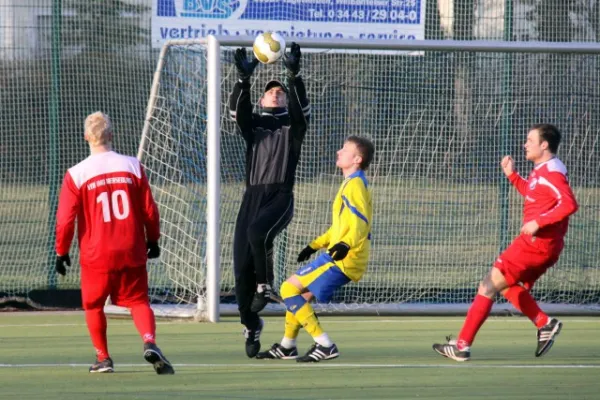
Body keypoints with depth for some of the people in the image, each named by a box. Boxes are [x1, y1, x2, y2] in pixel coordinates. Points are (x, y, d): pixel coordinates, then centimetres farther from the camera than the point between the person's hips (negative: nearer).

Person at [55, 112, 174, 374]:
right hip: (131, 253, 1)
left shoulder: (76, 175, -7)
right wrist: (153, 239, 18)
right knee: (139, 301, 7)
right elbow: (149, 209, 3)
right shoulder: (132, 167, -1)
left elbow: (65, 219, -6)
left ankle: (103, 357, 17)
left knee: (93, 304, 16)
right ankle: (150, 342, -18)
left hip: (96, 255, -1)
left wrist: (61, 252, 7)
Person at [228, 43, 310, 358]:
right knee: (242, 267, -4)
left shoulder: (293, 125, 13)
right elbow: (236, 110, -2)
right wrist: (244, 79, -16)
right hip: (252, 196, 3)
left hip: (280, 198, -3)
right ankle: (251, 326, 12)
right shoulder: (253, 124, 19)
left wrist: (294, 76, -22)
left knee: (257, 232, -36)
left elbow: (302, 108, -8)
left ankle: (265, 286, -14)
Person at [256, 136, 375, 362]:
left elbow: (360, 222, -27)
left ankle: (324, 345, -17)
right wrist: (315, 245, 34)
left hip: (342, 259, -10)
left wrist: (346, 244, -44)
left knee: (289, 289, -13)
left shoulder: (355, 184, -12)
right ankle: (287, 347, 31)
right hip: (338, 258, 10)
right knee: (298, 293, 19)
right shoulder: (350, 184, 20)